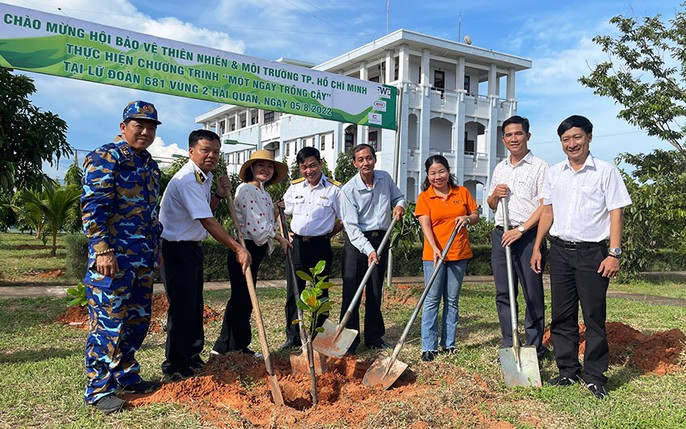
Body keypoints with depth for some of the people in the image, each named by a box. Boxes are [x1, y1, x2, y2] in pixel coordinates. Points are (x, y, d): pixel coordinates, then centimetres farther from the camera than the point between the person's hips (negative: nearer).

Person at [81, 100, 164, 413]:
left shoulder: (150, 165, 17)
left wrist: (156, 252, 23)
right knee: (108, 323, -2)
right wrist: (102, 250, -21)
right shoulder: (106, 158, -8)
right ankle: (99, 389, 11)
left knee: (137, 321, 14)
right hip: (113, 258, -8)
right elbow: (92, 206, -15)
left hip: (143, 260, 8)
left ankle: (126, 377, 28)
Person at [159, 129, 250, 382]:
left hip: (192, 247, 10)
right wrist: (237, 249, -29)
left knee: (194, 305, 16)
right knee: (182, 307, -5)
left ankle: (192, 358, 29)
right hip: (177, 248, -10)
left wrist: (219, 195, 0)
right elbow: (207, 222, -28)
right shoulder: (187, 180, -22)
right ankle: (175, 368, 7)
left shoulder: (204, 177, 10)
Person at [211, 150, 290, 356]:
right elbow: (255, 225, -21)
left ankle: (224, 346, 25)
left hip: (256, 250, 10)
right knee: (242, 298, -1)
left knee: (241, 299, 14)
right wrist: (279, 238, -10)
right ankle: (237, 347, 11)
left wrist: (277, 213, 1)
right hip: (244, 250, -10)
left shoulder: (263, 193, 15)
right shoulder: (246, 190, -14)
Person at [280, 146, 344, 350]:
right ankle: (293, 337, 19)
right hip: (296, 245, 4)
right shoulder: (295, 187, 8)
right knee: (293, 293, 8)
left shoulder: (334, 189, -4)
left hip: (320, 247, -3)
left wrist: (327, 234, -3)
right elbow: (283, 212, 19)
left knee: (320, 293, 7)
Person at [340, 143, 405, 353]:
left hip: (380, 240, 4)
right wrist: (368, 250, -26)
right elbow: (351, 226, -17)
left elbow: (399, 197, 22)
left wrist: (399, 206, -2)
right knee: (352, 291, -6)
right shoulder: (348, 190, -12)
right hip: (356, 241, -4)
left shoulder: (385, 178, 4)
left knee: (376, 291, 11)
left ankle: (374, 337, 21)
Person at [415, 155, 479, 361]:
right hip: (434, 254, -2)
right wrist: (435, 248, -24)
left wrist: (467, 218, -11)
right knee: (432, 300, -1)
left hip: (459, 253, 3)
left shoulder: (462, 192, 7)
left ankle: (449, 343, 19)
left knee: (452, 300, 10)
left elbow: (476, 215, 13)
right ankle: (429, 347, 4)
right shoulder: (424, 197, 0)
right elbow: (425, 225, -10)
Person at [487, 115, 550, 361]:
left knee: (533, 295, -1)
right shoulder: (500, 168, 17)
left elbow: (545, 205, -9)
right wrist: (495, 195, 1)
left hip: (528, 236, -6)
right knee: (503, 294, 8)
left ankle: (535, 349, 9)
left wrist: (521, 229, -17)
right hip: (501, 234, 6)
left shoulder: (540, 167, -2)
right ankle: (509, 347, 18)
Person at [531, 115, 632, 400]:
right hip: (559, 250, 4)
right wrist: (537, 247, 9)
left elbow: (616, 214, -4)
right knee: (562, 315, 8)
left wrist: (614, 253, -11)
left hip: (592, 252, -4)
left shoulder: (606, 171, -1)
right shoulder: (554, 173, 11)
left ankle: (594, 376, 11)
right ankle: (568, 371, 20)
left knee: (594, 317, 0)